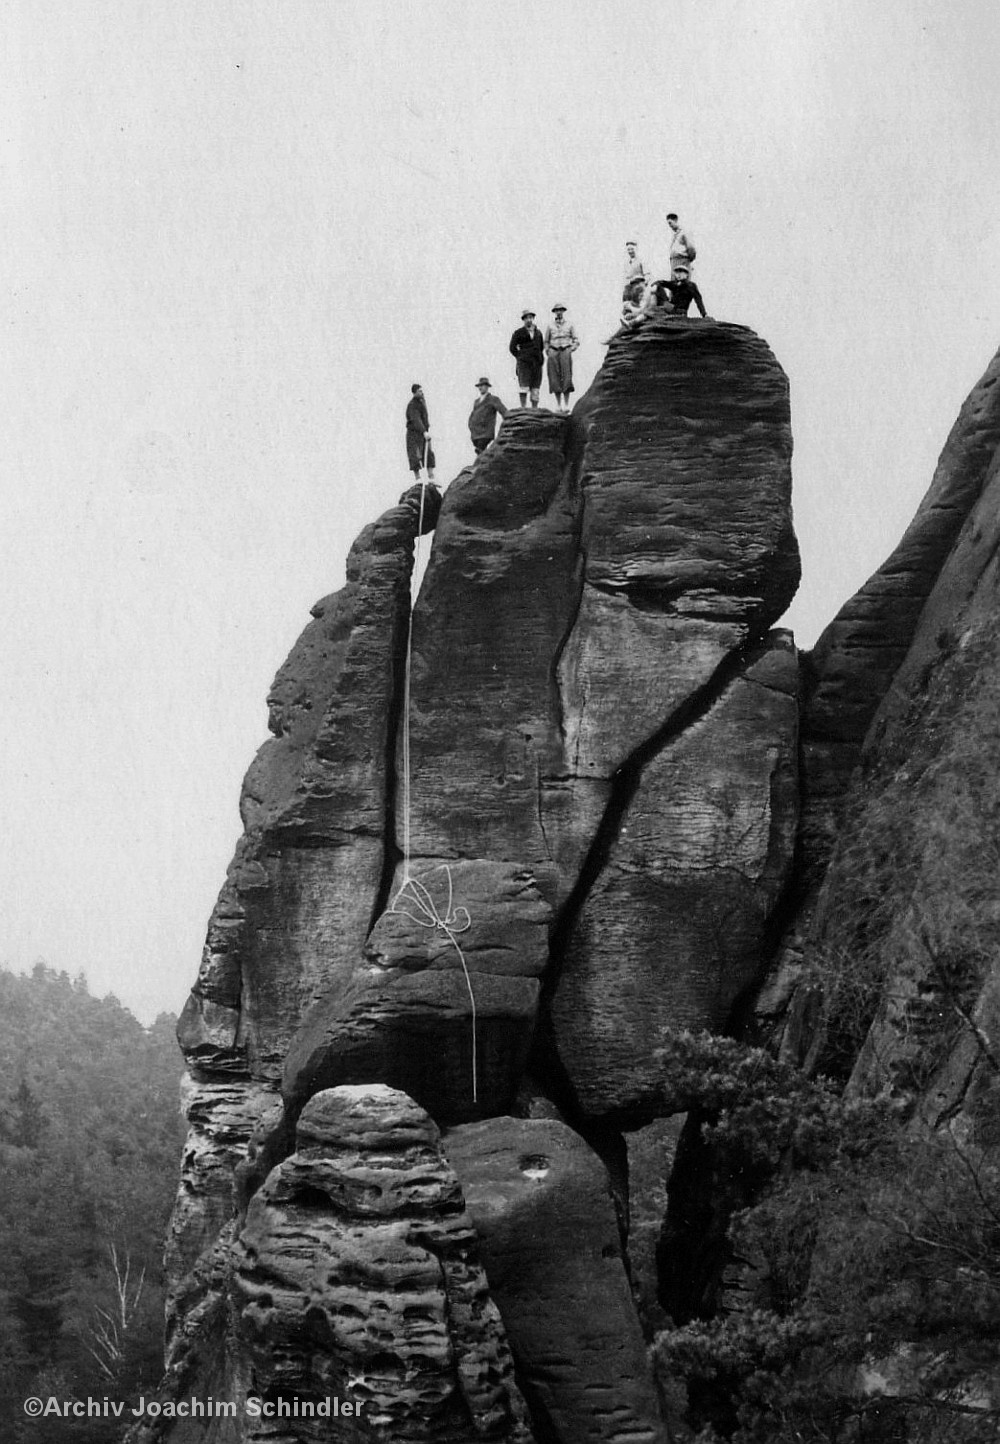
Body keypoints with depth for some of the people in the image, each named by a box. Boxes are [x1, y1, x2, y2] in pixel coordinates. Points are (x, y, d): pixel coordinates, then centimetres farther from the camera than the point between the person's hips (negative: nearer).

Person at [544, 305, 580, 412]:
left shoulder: (570, 325, 11)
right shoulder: (550, 326, 14)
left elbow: (576, 340, 10)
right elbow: (546, 342, 19)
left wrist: (571, 350, -3)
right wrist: (548, 352, 5)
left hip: (566, 351, -1)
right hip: (553, 352, 1)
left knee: (566, 378, -11)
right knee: (555, 379, -5)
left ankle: (566, 404, -11)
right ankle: (558, 405, -1)